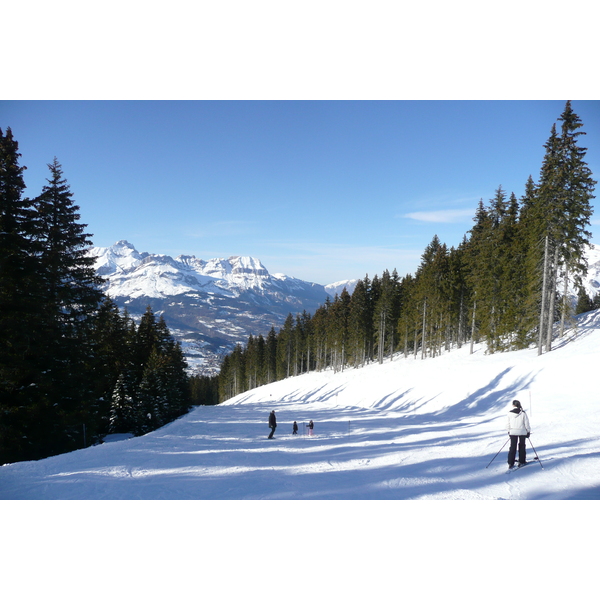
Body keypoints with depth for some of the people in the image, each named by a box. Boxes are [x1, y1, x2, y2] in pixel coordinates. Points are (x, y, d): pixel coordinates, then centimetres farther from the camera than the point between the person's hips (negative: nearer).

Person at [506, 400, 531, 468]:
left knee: (512, 447, 7)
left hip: (513, 432, 1)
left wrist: (509, 430, 15)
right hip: (522, 432, -1)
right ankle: (522, 462, 19)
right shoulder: (523, 413, -9)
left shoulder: (510, 413, -6)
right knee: (522, 446, 15)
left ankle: (510, 463, 4)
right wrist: (528, 431, 9)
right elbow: (526, 423, -5)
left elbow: (508, 423, 1)